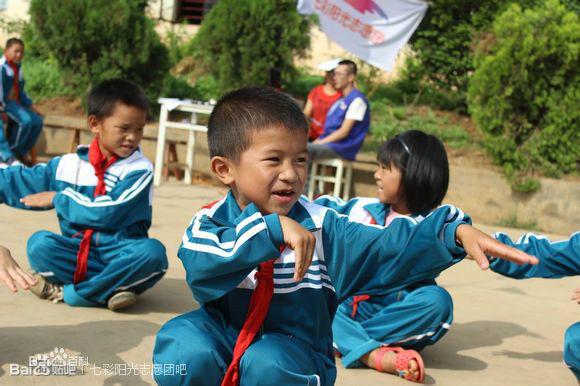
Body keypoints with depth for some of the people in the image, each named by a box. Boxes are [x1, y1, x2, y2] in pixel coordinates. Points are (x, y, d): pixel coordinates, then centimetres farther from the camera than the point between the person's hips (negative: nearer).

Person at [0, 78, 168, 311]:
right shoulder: (68, 165, 7)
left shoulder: (140, 169, -6)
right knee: (39, 243, -22)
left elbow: (108, 213, -16)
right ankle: (112, 286, -28)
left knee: (152, 252, -33)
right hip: (77, 253, 2)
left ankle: (69, 291, -25)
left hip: (121, 253, -2)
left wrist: (58, 198, -6)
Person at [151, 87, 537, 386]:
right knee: (185, 346, -30)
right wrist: (271, 228, -44)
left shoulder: (318, 225, -8)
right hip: (225, 334, 0)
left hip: (293, 351, 0)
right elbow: (200, 263, -33)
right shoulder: (211, 222, -10)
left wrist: (455, 231, -34)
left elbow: (388, 246, -17)